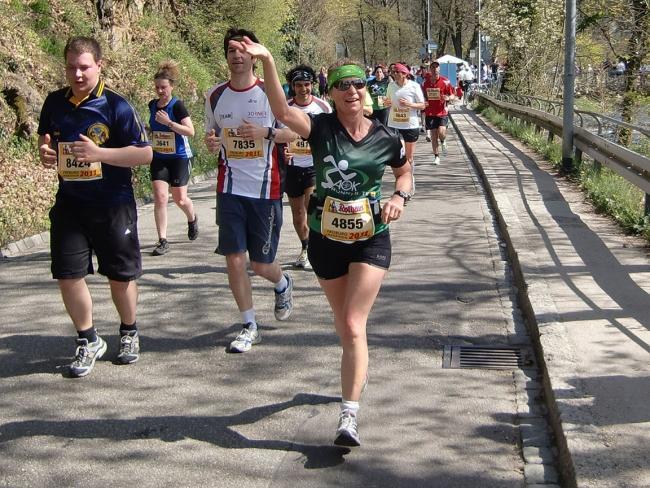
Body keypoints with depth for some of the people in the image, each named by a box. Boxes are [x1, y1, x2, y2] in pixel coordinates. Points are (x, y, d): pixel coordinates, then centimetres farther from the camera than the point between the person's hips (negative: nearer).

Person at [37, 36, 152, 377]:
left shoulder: (116, 106, -11)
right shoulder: (55, 102, 4)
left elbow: (145, 153, -12)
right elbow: (45, 137, 21)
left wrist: (99, 153, -24)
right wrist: (44, 151, -4)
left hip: (113, 204, -3)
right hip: (69, 203, 4)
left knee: (120, 275, 8)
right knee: (67, 275, 0)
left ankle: (129, 334, 33)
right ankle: (88, 342, 18)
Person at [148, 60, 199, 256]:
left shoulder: (177, 105, -14)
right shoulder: (153, 105, 4)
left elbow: (190, 131, -21)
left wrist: (169, 122, -27)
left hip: (179, 157, -4)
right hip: (158, 157, 4)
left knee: (180, 199, 4)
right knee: (160, 197, -8)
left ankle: (192, 219, 39)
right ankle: (162, 241, -4)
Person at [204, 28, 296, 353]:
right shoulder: (215, 96, 5)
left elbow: (294, 133, 0)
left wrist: (266, 133, -19)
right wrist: (211, 143, -7)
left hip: (266, 189, -2)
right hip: (230, 189, 3)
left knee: (261, 265, 4)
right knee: (234, 259, -3)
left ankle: (283, 285, 40)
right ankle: (249, 327, 13)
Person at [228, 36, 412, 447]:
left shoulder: (385, 137, -7)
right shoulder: (321, 127, -11)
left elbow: (405, 170, 14)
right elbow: (282, 110, -31)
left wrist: (400, 197, -8)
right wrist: (267, 61, -45)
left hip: (371, 240, -1)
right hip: (326, 240, 2)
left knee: (353, 325, -13)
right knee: (344, 321, 18)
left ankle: (349, 417, -13)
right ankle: (360, 368, 50)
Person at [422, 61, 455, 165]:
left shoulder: (445, 82, -4)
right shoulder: (426, 83, 5)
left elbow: (453, 96, -1)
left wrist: (448, 98, -23)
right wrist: (424, 112, 9)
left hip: (442, 112, -3)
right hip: (430, 113, 3)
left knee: (441, 131, -20)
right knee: (433, 135, 4)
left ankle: (443, 142, 16)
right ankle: (436, 157, 16)